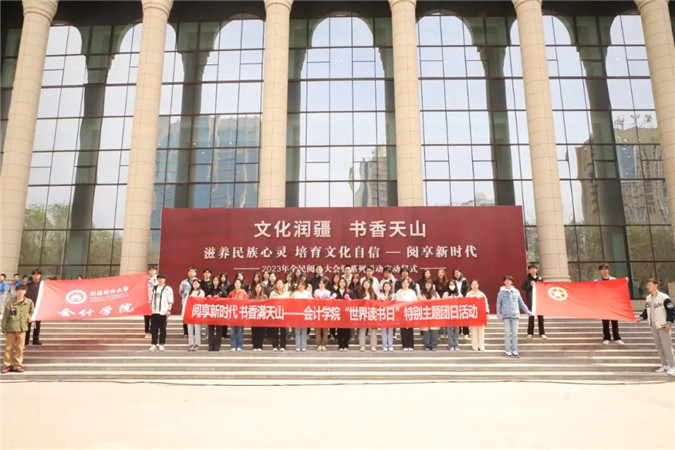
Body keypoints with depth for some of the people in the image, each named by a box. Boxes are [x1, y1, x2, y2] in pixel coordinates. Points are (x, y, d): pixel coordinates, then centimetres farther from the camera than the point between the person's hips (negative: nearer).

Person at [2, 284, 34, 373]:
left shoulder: (29, 302, 0)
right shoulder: (10, 303, -6)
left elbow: (32, 311, 19)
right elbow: (5, 317, -1)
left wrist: (29, 317, -1)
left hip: (22, 328, 1)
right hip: (11, 328, -1)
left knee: (19, 347, 7)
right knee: (9, 347, 6)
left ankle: (17, 365, 17)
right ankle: (7, 365, 18)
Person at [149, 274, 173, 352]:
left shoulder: (168, 289, 0)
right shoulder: (154, 288, 15)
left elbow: (170, 301, -4)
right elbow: (151, 299, 20)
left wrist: (169, 310, -11)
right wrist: (150, 308, 12)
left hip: (163, 312, -4)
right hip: (154, 312, 4)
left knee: (162, 329, 0)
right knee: (154, 329, 4)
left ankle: (161, 345, 8)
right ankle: (154, 344, 11)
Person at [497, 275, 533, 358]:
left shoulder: (516, 291, 9)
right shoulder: (502, 292, 2)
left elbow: (521, 303, 15)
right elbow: (498, 304, 2)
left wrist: (527, 311, 14)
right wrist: (499, 314, -5)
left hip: (515, 314, 2)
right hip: (506, 315, -2)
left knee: (515, 333, 4)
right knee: (507, 333, 0)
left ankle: (515, 351, 11)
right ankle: (508, 351, 5)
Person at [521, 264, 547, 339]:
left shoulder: (540, 278, 12)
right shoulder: (527, 279, 4)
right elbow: (523, 288, 0)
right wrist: (530, 285, -13)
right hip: (530, 299, -3)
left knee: (540, 316, 2)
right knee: (531, 316, -3)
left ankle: (542, 333, 10)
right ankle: (530, 333, 3)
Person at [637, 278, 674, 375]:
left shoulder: (664, 297, -14)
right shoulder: (648, 298, 9)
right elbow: (646, 310, 16)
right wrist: (641, 317, 1)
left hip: (663, 326, -7)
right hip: (653, 326, 7)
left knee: (667, 346, -7)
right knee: (659, 346, 12)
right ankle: (664, 365, 21)